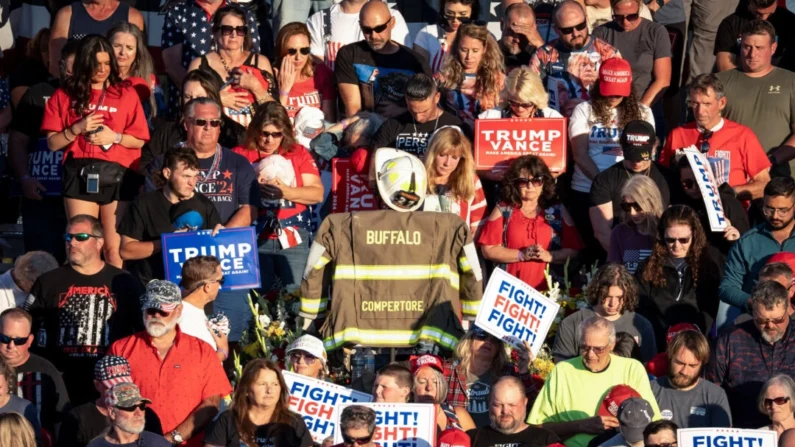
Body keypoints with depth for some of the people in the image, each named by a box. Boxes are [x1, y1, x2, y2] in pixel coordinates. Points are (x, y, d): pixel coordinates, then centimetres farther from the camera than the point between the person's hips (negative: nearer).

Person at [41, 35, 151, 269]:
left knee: (114, 247, -2)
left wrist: (115, 137, -9)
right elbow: (52, 143, 5)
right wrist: (77, 128, -10)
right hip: (80, 174, 0)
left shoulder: (126, 94, 8)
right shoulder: (65, 95, 7)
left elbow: (139, 140, 8)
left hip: (117, 174, 0)